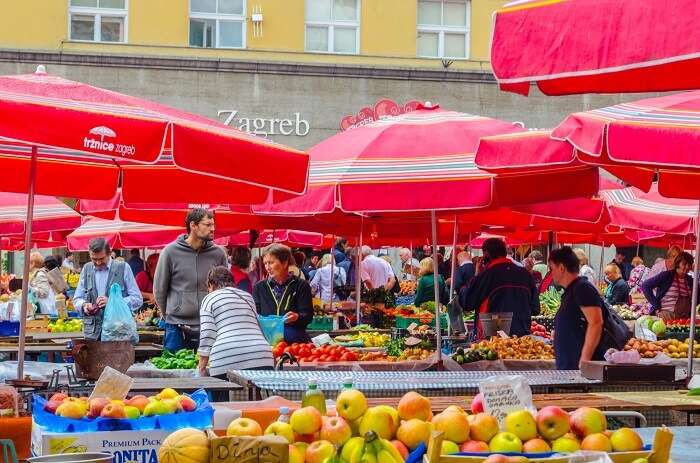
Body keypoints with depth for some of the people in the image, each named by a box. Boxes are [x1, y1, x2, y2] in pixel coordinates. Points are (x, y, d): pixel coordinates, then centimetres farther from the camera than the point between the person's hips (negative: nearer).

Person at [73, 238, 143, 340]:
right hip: (92, 332, 3)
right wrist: (84, 305, -6)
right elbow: (77, 299, 18)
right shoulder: (87, 269, 13)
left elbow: (138, 300, -1)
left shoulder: (123, 268, 2)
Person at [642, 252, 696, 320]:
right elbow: (645, 286, -11)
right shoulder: (667, 275, -4)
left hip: (685, 318, 5)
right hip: (667, 316, -5)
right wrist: (657, 308, -12)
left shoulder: (690, 280, 12)